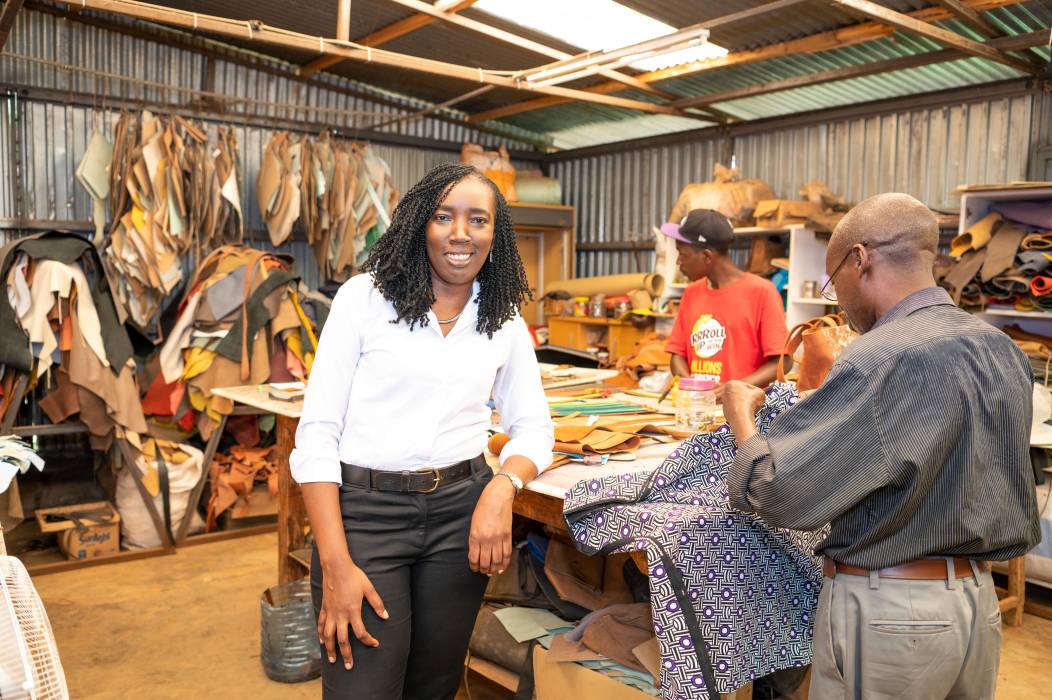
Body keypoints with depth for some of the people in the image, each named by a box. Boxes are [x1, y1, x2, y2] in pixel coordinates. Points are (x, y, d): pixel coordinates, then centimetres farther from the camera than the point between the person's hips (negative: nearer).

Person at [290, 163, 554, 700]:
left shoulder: (506, 321, 5)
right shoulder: (364, 297, -5)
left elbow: (534, 427, 10)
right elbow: (318, 432, -7)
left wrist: (502, 489, -13)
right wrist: (335, 564, -14)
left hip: (460, 512, 3)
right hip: (362, 511, -3)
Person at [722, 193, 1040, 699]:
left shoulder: (882, 358, -23)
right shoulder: (1003, 350, 3)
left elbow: (776, 492, -23)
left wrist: (741, 415, -5)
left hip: (888, 609, -8)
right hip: (980, 598, 8)